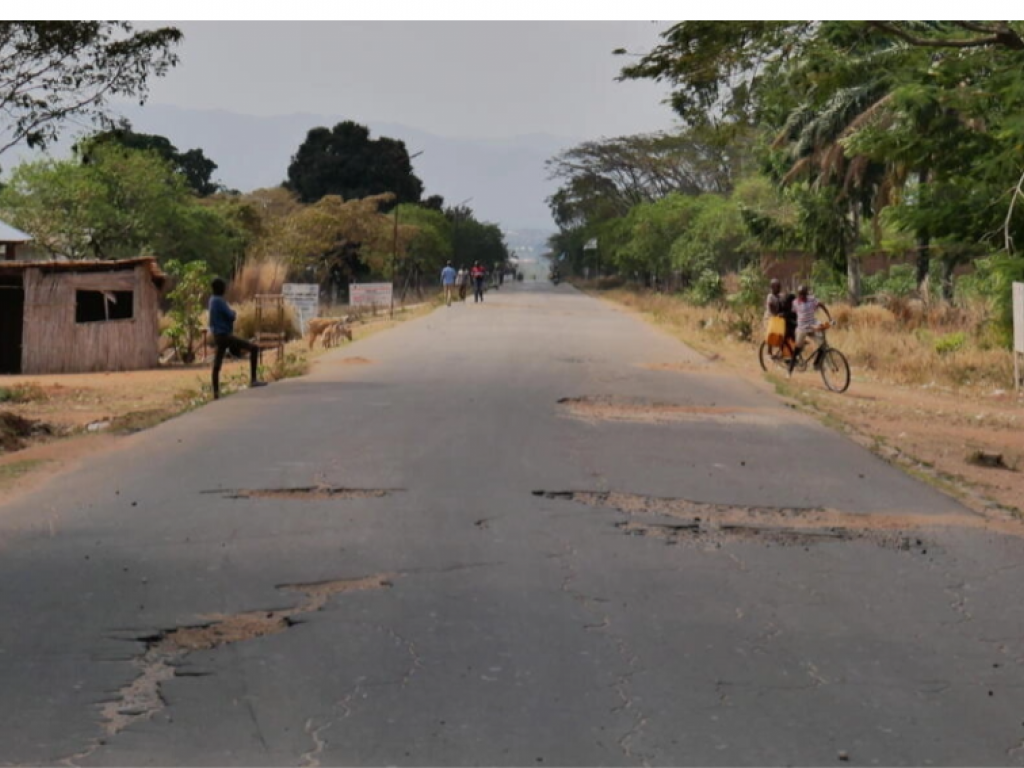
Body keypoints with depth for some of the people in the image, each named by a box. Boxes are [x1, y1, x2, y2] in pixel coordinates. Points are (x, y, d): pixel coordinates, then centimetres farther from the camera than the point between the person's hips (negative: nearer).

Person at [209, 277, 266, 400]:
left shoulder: (212, 300, 11)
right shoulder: (220, 301, -18)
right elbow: (231, 316, -19)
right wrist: (233, 312, 2)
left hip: (218, 336, 10)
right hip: (225, 335, -10)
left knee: (217, 365, 13)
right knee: (254, 348, -7)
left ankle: (216, 393, 16)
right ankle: (253, 379, -11)